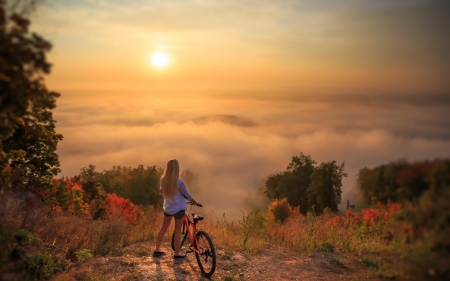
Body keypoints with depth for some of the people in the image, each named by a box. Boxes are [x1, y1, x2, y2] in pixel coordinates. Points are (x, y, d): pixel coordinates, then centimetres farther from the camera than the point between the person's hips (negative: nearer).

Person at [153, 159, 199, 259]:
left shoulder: (163, 179, -7)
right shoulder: (179, 182, -22)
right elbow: (186, 195, -9)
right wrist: (195, 202, 8)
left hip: (167, 207, 5)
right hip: (178, 208, -5)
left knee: (163, 229, 18)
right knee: (178, 231, 6)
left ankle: (157, 250, 26)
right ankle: (177, 253, 15)